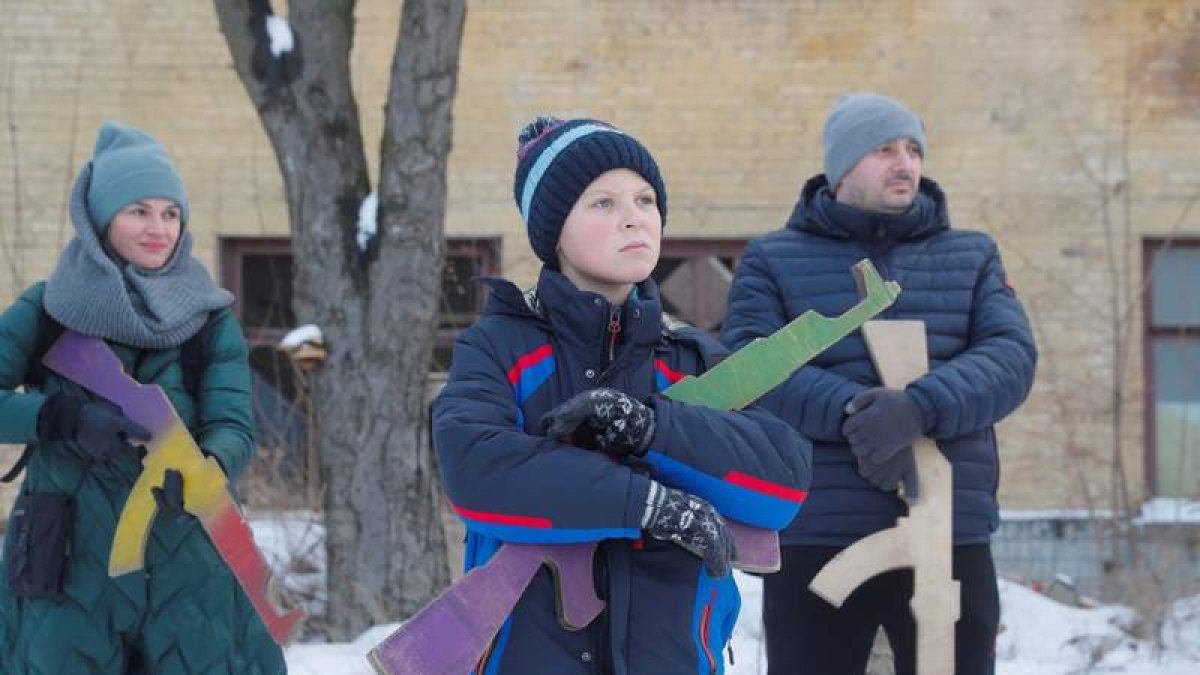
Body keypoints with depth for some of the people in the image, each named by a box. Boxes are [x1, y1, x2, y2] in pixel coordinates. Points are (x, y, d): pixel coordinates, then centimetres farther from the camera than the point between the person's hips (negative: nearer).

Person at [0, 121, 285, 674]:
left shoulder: (210, 318, 5)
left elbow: (234, 426, -6)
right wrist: (68, 418, -21)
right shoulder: (46, 310, 2)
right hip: (67, 565, -1)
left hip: (187, 567, 1)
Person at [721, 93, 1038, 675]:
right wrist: (851, 411, -24)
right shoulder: (773, 260, 9)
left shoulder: (972, 256, 15)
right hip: (815, 540, -2)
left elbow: (1011, 356, -1)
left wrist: (920, 409, -21)